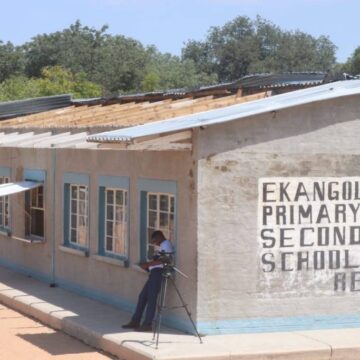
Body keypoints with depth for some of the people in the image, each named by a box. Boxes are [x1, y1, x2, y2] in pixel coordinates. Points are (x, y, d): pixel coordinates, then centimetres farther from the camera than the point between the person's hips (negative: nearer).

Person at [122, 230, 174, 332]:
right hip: (154, 273, 10)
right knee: (142, 296, 9)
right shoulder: (163, 245, 27)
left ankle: (147, 324, -10)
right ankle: (135, 321, 11)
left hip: (158, 272, -10)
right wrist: (148, 266, 10)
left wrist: (148, 264, -11)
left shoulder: (166, 244, -4)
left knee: (151, 298, -10)